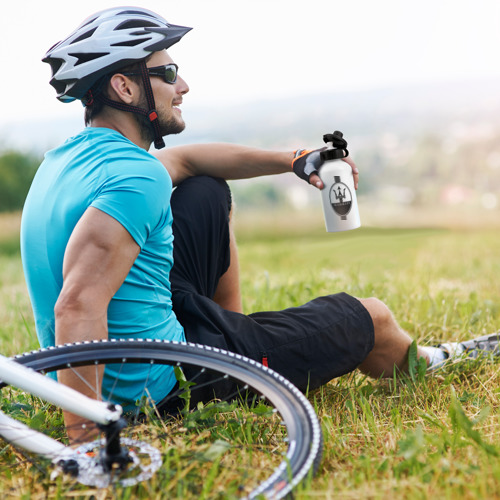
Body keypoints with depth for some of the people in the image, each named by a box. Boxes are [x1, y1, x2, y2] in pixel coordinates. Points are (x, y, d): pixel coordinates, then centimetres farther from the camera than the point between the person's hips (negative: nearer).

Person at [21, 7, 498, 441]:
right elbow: (78, 307, -37)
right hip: (164, 384, -9)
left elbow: (185, 159, 14)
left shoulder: (71, 155, 4)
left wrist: (293, 160, 16)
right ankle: (430, 366, 43)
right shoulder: (136, 177, -27)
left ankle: (231, 325, 31)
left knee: (209, 193, 20)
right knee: (371, 317, 8)